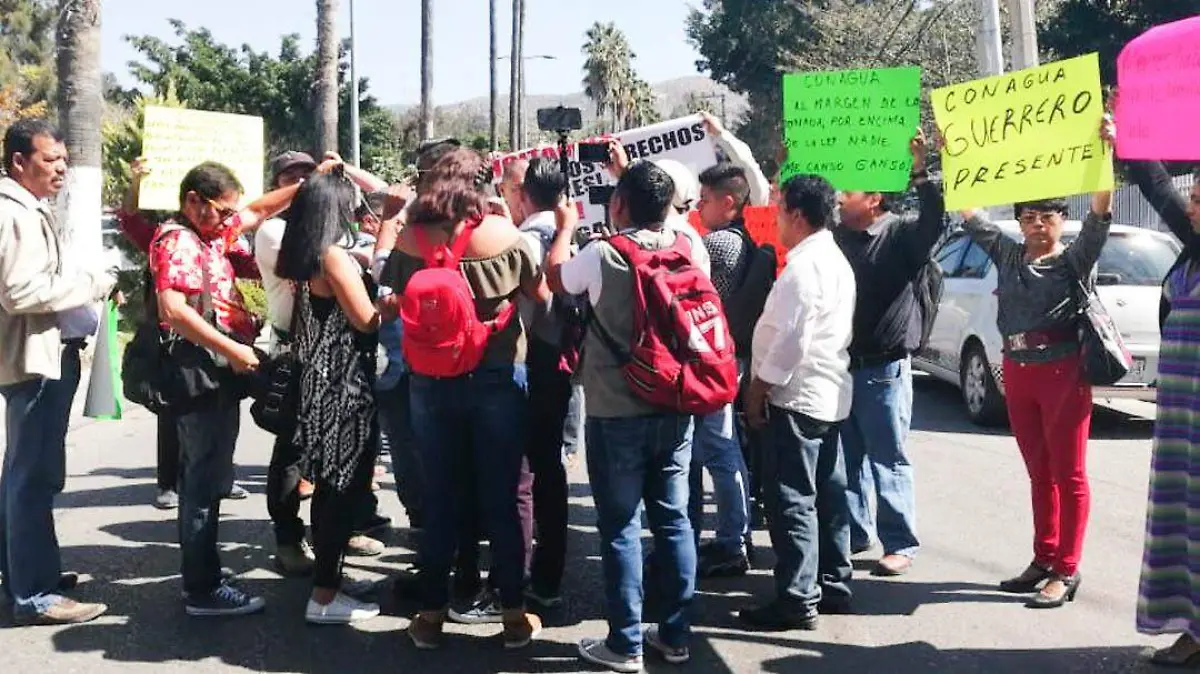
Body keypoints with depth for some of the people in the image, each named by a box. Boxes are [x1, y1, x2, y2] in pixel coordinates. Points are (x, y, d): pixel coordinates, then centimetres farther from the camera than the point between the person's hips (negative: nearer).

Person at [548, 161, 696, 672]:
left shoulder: (602, 255, -12)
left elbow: (554, 277, 7)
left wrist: (567, 225, 23)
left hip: (616, 413, -5)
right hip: (674, 407, 5)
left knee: (620, 526, 2)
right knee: (673, 519, 11)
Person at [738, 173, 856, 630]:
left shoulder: (805, 266, -17)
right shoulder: (835, 260, 16)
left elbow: (791, 339, -22)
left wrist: (759, 388, -13)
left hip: (797, 396, -10)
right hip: (829, 395, 11)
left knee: (792, 501, -6)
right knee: (828, 494, 14)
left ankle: (797, 601, -3)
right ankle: (833, 586, 22)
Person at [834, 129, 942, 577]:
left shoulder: (900, 234, -6)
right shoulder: (836, 236, 10)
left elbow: (934, 221, -23)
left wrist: (920, 172, -34)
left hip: (884, 368, -6)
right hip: (840, 364, 6)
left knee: (889, 460, 0)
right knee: (848, 457, 14)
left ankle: (901, 544, 7)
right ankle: (853, 533, 25)